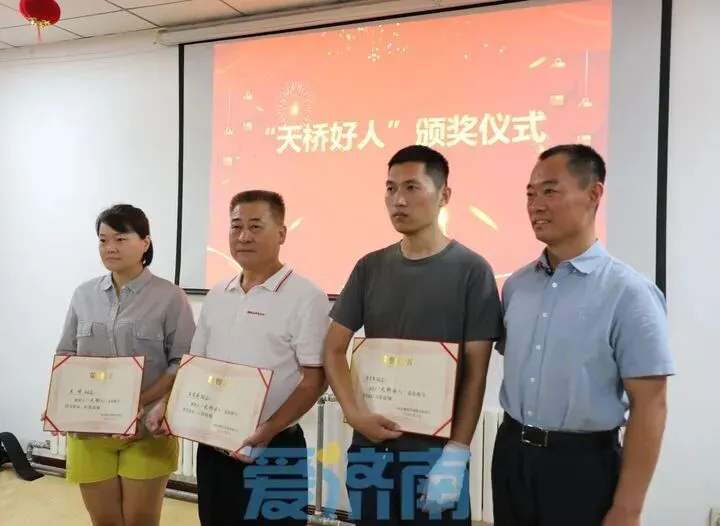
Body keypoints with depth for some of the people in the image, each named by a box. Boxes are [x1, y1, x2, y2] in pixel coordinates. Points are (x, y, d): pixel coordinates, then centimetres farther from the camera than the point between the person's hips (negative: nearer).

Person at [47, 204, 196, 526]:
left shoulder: (170, 297, -6)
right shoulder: (83, 295, 6)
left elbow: (185, 363, -8)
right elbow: (65, 355, 11)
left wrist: (141, 403, -19)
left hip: (146, 428, -3)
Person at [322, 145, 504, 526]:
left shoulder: (471, 270, -7)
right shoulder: (370, 268, 3)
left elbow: (476, 373, -7)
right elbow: (334, 350, 4)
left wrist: (457, 452, -12)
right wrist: (354, 413, -9)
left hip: (436, 450, -3)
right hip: (370, 446, 4)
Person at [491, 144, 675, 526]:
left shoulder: (628, 292, -13)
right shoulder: (515, 285, 2)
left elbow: (649, 406, -13)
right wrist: (514, 443, 8)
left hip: (581, 463, -4)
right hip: (512, 453, 5)